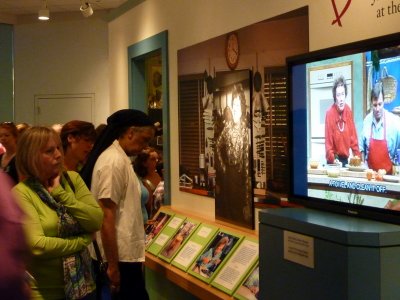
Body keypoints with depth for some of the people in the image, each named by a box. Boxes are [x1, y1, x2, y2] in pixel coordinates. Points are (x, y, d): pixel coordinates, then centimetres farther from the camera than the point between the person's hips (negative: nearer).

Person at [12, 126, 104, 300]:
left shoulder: (72, 179, 3)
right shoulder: (21, 193, -13)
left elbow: (97, 221, -7)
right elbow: (37, 245, -23)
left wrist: (61, 193, -13)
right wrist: (82, 241, -11)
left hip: (82, 285, 5)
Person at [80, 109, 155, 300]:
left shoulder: (120, 158, 13)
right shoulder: (114, 161, -17)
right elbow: (106, 217, -22)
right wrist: (113, 265, -22)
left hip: (126, 252, 10)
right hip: (121, 256, -10)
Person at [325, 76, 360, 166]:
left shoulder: (348, 111, -1)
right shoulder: (329, 114, -15)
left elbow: (353, 137, 4)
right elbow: (328, 143, -14)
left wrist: (357, 156, -2)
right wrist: (332, 159, -27)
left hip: (345, 159, 4)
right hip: (334, 160, -4)